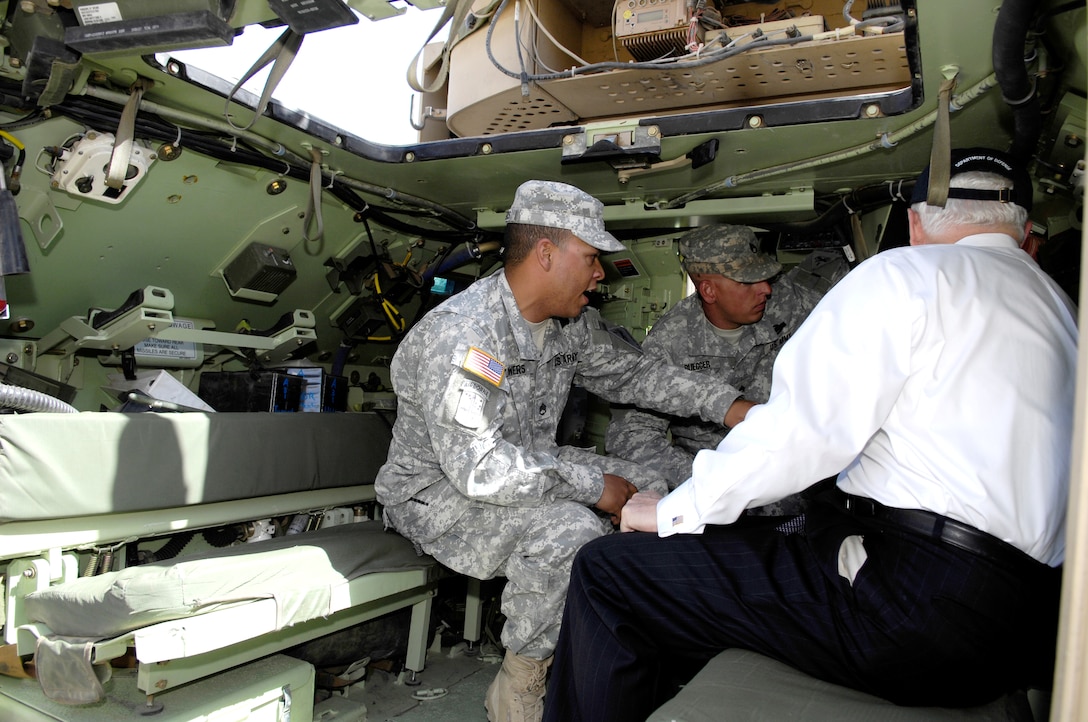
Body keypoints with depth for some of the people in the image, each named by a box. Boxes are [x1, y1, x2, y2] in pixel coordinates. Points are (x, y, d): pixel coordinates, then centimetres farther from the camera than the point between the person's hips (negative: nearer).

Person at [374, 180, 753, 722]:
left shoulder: (572, 322, -1)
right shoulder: (461, 335, -29)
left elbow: (632, 371, 12)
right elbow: (478, 466, -33)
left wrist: (726, 405, 3)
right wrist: (592, 486, -27)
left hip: (527, 466, 9)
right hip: (439, 490, -9)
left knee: (649, 490, 0)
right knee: (572, 531, -32)